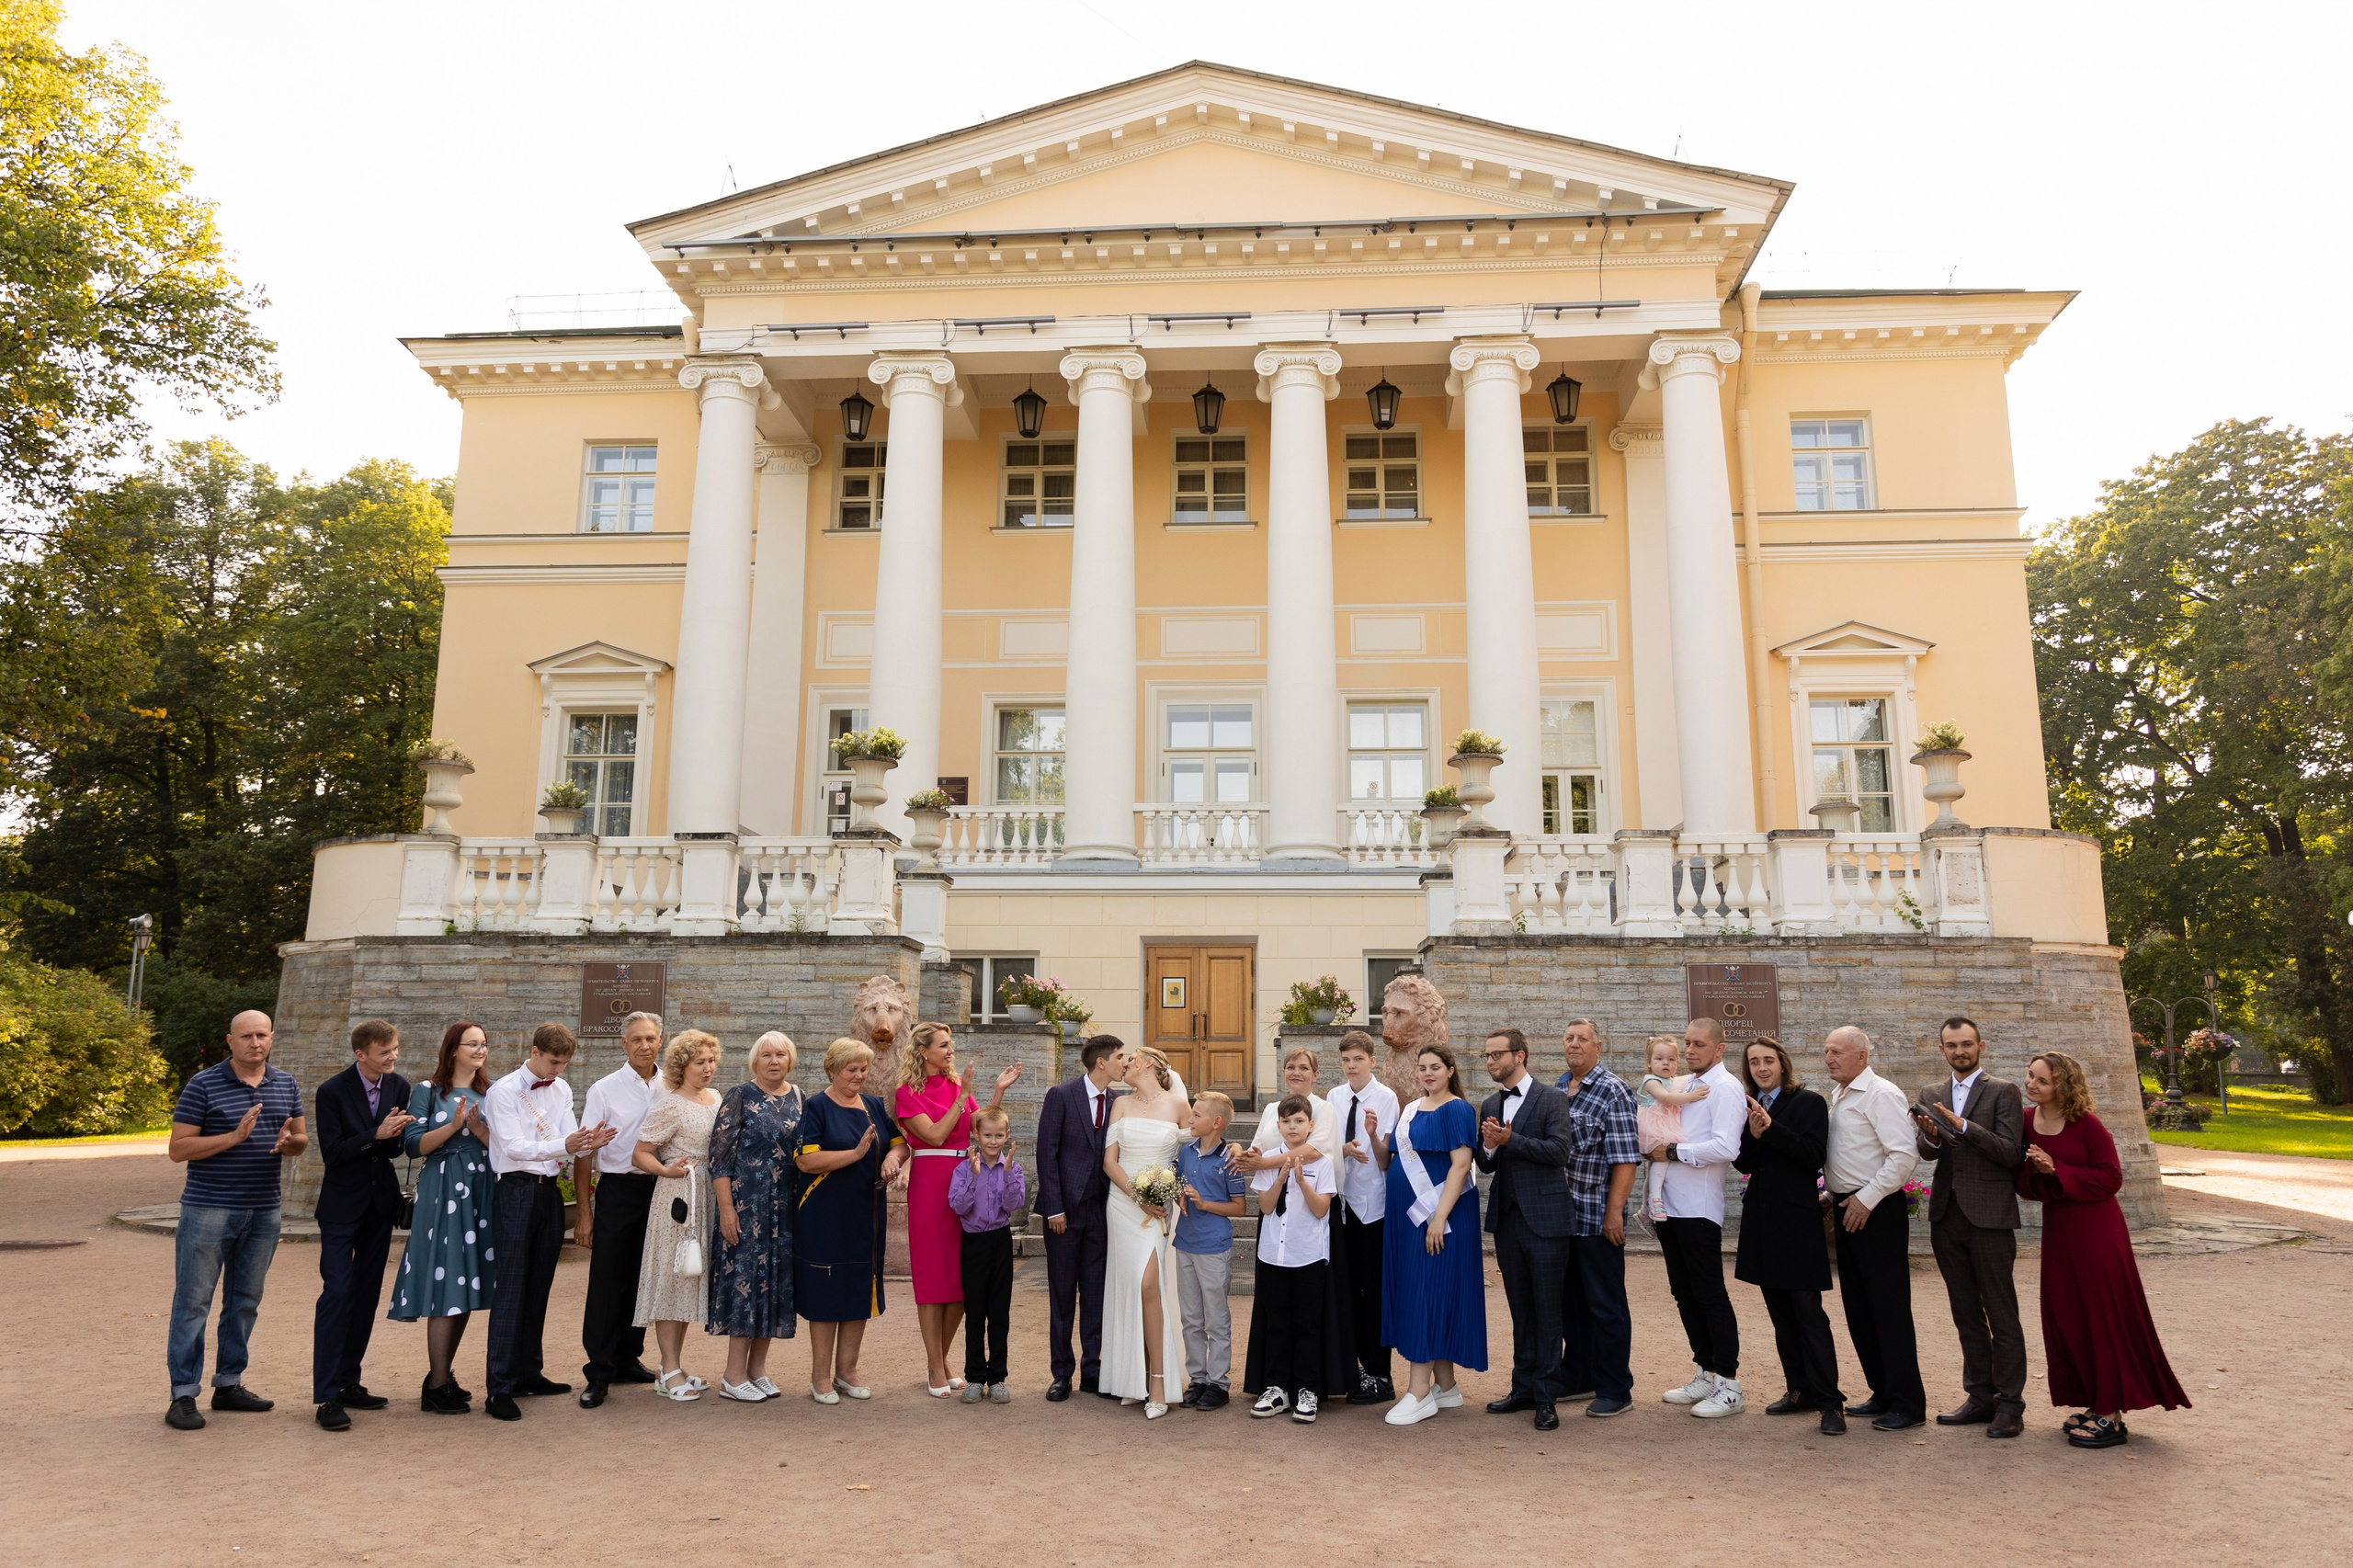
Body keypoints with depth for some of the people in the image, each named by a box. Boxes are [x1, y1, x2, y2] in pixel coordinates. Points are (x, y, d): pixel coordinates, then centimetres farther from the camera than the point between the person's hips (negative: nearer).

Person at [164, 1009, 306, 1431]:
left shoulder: (286, 1085, 9)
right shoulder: (204, 1085, -7)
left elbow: (302, 1140, 16)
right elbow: (177, 1149, -9)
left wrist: (289, 1140, -8)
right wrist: (234, 1136, -22)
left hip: (263, 1211, 5)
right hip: (208, 1210, -5)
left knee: (245, 1301, 12)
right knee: (193, 1301, -1)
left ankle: (229, 1384, 23)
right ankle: (183, 1395, 7)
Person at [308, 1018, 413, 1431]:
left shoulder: (399, 1087, 1)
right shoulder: (332, 1091, -13)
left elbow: (396, 1148, 5)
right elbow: (331, 1152, -15)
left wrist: (394, 1137, -17)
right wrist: (376, 1135, -24)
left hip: (381, 1201, 5)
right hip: (342, 1206, -5)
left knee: (367, 1294, 10)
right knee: (337, 1292, -10)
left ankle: (348, 1382, 20)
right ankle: (327, 1396, -6)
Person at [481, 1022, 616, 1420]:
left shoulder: (561, 1089, 11)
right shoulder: (503, 1092, -8)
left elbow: (569, 1139, 5)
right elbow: (514, 1147, -17)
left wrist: (588, 1143, -18)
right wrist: (565, 1145, -29)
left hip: (549, 1190, 6)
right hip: (517, 1190, -6)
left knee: (538, 1287, 13)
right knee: (510, 1289, -6)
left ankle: (530, 1373, 23)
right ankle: (500, 1388, -3)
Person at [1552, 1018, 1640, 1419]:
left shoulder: (1613, 1091, -10)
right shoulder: (1556, 1089, 10)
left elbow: (1625, 1158, -14)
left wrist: (1614, 1212, -18)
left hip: (1598, 1217, -7)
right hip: (1562, 1215, 7)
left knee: (1606, 1305, 2)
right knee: (1571, 1300, 15)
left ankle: (1615, 1390, 12)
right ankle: (1578, 1378, 27)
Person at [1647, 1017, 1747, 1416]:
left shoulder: (1724, 1088, -10)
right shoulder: (1687, 1086, 17)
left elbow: (1725, 1148, -22)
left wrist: (1673, 1151, -15)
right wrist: (1655, 1150, 5)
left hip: (1698, 1208, -9)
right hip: (1671, 1204, 9)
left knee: (1710, 1296, -2)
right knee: (1685, 1294, 14)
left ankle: (1728, 1384, 7)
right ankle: (1705, 1375, 24)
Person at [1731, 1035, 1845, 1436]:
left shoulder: (1808, 1102, -4)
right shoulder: (1750, 1107, 11)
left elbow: (1813, 1154, -14)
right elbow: (1743, 1163, 5)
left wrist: (1771, 1129, -20)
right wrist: (1753, 1134, -13)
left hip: (1797, 1218, -6)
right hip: (1761, 1218, 6)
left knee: (1808, 1310, -8)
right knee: (1780, 1311, 11)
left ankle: (1830, 1401, -3)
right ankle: (1800, 1390, 20)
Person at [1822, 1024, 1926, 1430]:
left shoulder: (1882, 1095, -12)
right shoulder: (1838, 1097, 15)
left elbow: (1904, 1155, -20)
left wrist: (1866, 1199, -19)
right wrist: (1834, 1199, 15)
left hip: (1877, 1211, -9)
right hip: (1847, 1210, 9)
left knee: (1889, 1306, -4)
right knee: (1858, 1307, 13)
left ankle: (1907, 1404, 4)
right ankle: (1883, 1394, 23)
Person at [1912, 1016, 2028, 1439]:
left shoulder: (2003, 1092, -2)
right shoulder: (1932, 1094, 13)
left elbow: (2010, 1151, -12)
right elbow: (1928, 1153, 7)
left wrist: (1963, 1126, -22)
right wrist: (1930, 1135, -15)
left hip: (1989, 1215, -5)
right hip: (1947, 1215, 5)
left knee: (2002, 1316, -1)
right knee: (1966, 1315, 12)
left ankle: (2010, 1404, 6)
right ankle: (1980, 1398, 21)